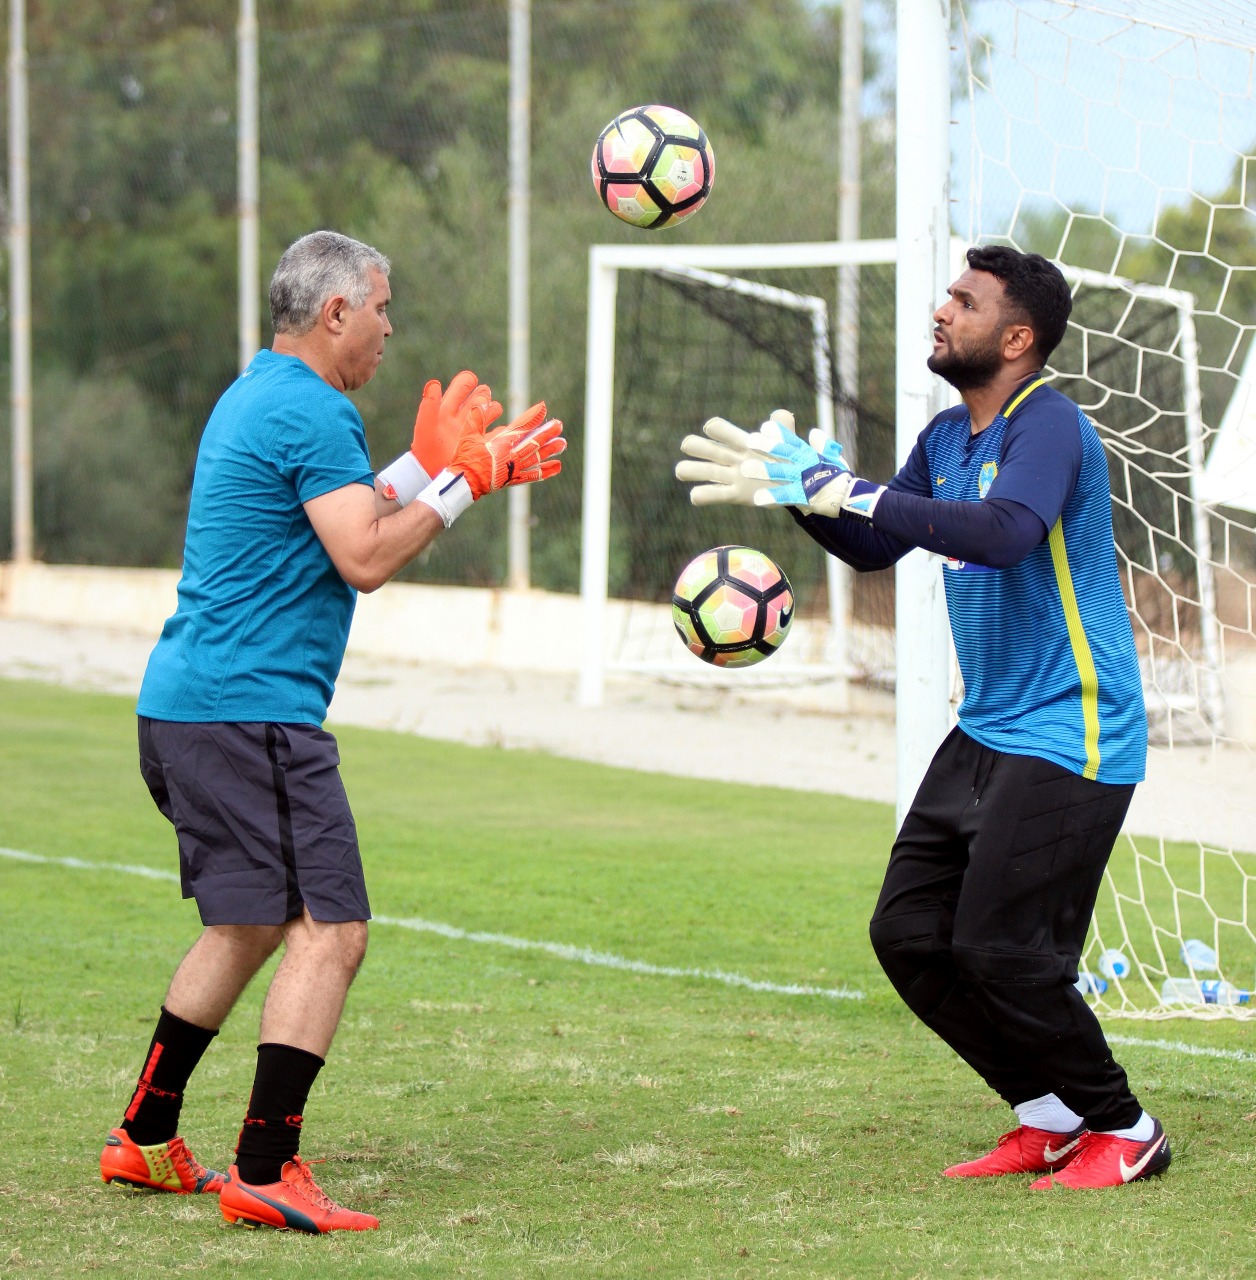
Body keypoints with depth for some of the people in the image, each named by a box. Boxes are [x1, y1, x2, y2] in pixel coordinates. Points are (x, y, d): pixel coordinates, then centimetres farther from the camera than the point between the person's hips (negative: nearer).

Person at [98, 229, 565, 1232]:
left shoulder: (257, 397, 20)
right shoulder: (313, 414, -13)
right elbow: (366, 558, -18)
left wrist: (435, 467, 23)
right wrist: (454, 481, -8)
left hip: (184, 707, 11)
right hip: (251, 711, -11)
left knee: (252, 924, 22)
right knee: (330, 931, -12)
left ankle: (145, 1139, 27)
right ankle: (264, 1175, -15)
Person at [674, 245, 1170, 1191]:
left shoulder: (1049, 424, -17)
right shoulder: (948, 437, 12)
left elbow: (1004, 533, -35)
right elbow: (876, 547, 17)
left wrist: (841, 490, -36)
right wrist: (803, 490, -2)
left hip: (1068, 738, -9)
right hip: (988, 730, 9)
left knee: (999, 949, -12)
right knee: (910, 933, 5)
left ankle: (1125, 1131, 7)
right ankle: (1051, 1116, 18)